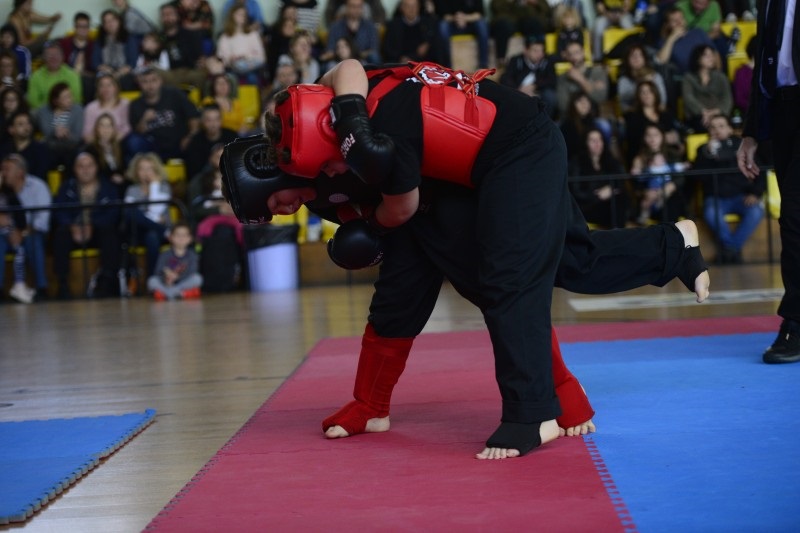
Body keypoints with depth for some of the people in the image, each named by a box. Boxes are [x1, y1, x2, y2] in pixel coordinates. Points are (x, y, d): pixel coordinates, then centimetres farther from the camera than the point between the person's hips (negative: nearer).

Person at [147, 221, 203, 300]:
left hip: (183, 284, 1)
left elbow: (191, 273, -13)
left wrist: (176, 277, -30)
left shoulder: (192, 255, -1)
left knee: (198, 278, -26)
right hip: (165, 285, -1)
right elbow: (158, 272, -10)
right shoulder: (165, 254, -1)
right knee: (152, 281, -27)